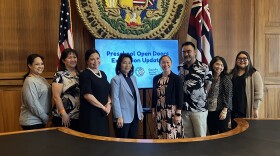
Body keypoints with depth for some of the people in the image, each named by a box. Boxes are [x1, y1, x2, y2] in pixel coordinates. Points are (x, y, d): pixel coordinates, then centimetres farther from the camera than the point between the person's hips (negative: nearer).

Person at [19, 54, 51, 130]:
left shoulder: (42, 79, 8)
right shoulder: (30, 82, -17)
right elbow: (34, 105, -21)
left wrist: (47, 115, 3)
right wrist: (46, 118, -13)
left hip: (40, 121, 8)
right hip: (31, 122, -8)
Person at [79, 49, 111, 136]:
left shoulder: (103, 74, 13)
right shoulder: (85, 74, -8)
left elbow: (108, 92, 17)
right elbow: (87, 95, -17)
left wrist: (108, 104, -3)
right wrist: (103, 107, -13)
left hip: (103, 113, 7)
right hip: (91, 113, -7)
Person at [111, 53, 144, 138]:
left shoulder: (133, 78, 11)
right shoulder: (116, 79, -9)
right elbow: (115, 99, -13)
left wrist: (140, 111, 14)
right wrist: (118, 116, -18)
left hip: (135, 116, 6)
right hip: (124, 117, -6)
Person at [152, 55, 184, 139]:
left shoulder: (176, 78, -6)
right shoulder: (156, 78, 8)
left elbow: (180, 97, -9)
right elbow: (154, 96, 13)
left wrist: (178, 114, -13)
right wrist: (153, 111, 10)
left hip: (172, 111, -5)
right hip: (159, 112, 5)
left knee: (172, 137, -3)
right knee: (160, 137, 9)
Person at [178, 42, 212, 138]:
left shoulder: (203, 67, -7)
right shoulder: (180, 68, 7)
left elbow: (209, 84, 2)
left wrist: (202, 96, -2)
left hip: (199, 108, -4)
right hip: (184, 108, 4)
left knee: (200, 136, 6)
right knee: (187, 136, 15)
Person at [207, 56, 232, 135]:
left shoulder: (226, 78, -3)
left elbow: (228, 95, -9)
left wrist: (224, 110, -15)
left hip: (222, 111, -4)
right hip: (210, 111, 4)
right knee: (212, 134, 10)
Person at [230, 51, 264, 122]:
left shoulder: (254, 74, 0)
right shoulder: (232, 74, 12)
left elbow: (258, 92, -5)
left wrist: (255, 108, -9)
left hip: (247, 110, -3)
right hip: (233, 109, 4)